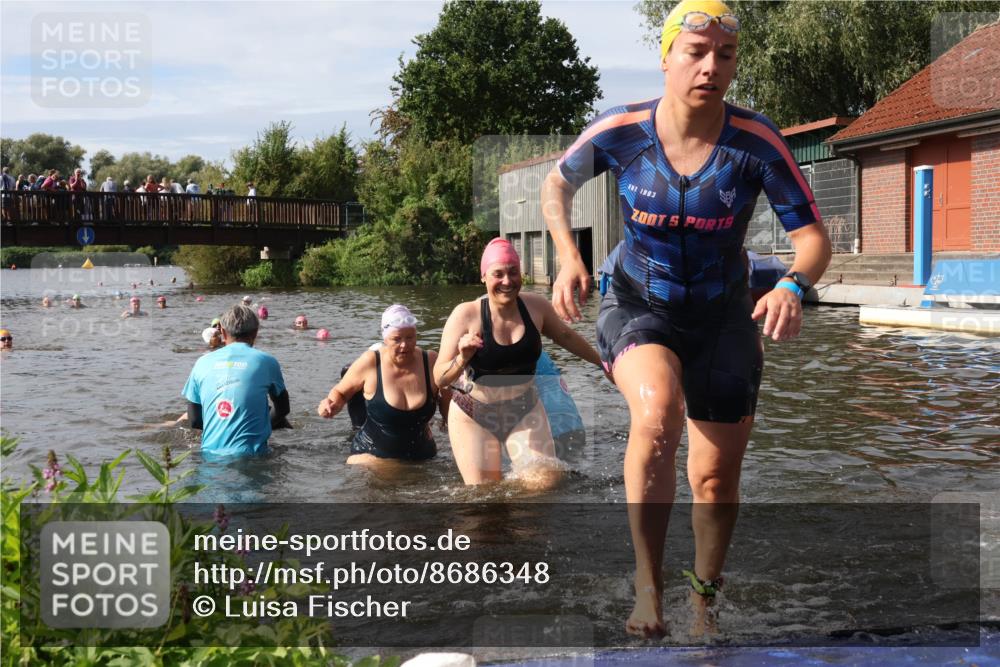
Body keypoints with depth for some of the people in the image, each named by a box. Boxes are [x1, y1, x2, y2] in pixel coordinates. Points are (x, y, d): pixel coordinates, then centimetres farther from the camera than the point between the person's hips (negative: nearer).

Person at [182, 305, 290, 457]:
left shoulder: (202, 362, 10)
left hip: (210, 453, 3)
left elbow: (194, 421, 13)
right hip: (249, 454, -3)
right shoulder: (266, 361, 3)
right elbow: (283, 409, 17)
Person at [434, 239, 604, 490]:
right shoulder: (466, 315, -16)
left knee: (547, 483, -12)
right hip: (474, 416, -3)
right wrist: (463, 359, -33)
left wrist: (602, 362, 26)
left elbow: (566, 337, 16)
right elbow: (440, 379, -14)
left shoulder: (536, 307, -6)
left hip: (524, 411, 3)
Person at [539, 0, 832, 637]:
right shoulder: (619, 131, -15)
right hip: (638, 306, -1)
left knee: (718, 479, 7)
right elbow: (558, 183, 4)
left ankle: (706, 598, 36)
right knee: (658, 411, -34)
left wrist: (794, 286, -36)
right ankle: (648, 584, -17)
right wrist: (569, 258, -12)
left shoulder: (758, 141, -18)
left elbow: (813, 234, -14)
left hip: (723, 317, 1)